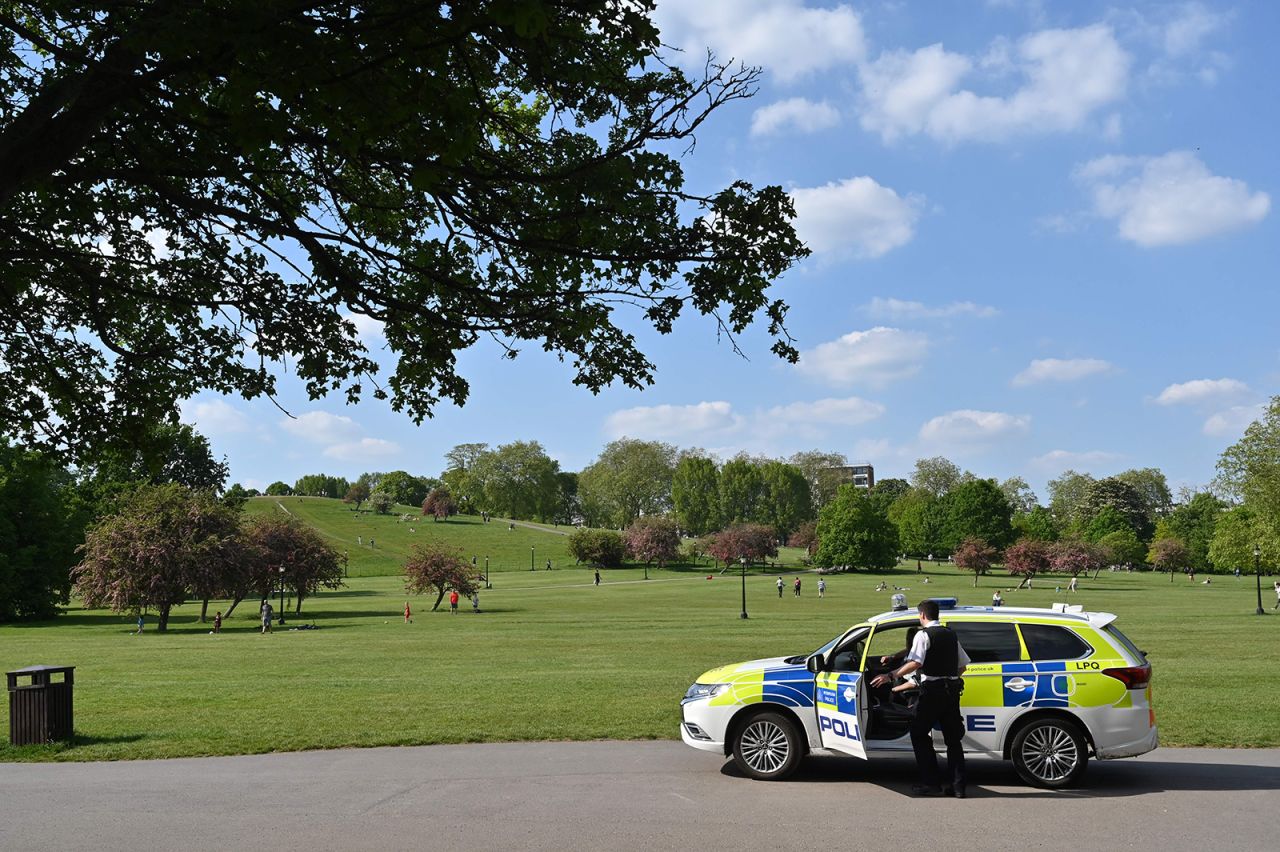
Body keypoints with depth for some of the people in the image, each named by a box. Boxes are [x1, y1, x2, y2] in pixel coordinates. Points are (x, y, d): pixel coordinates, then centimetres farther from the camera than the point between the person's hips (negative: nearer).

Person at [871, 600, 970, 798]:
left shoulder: (923, 634, -7)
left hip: (932, 690, -7)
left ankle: (931, 783, 2)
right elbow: (963, 665, 16)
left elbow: (915, 663, -21)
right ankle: (958, 785, 8)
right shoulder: (950, 634, 15)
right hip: (952, 689, 7)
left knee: (919, 734, 5)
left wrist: (890, 676, -20)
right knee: (953, 738, 10)